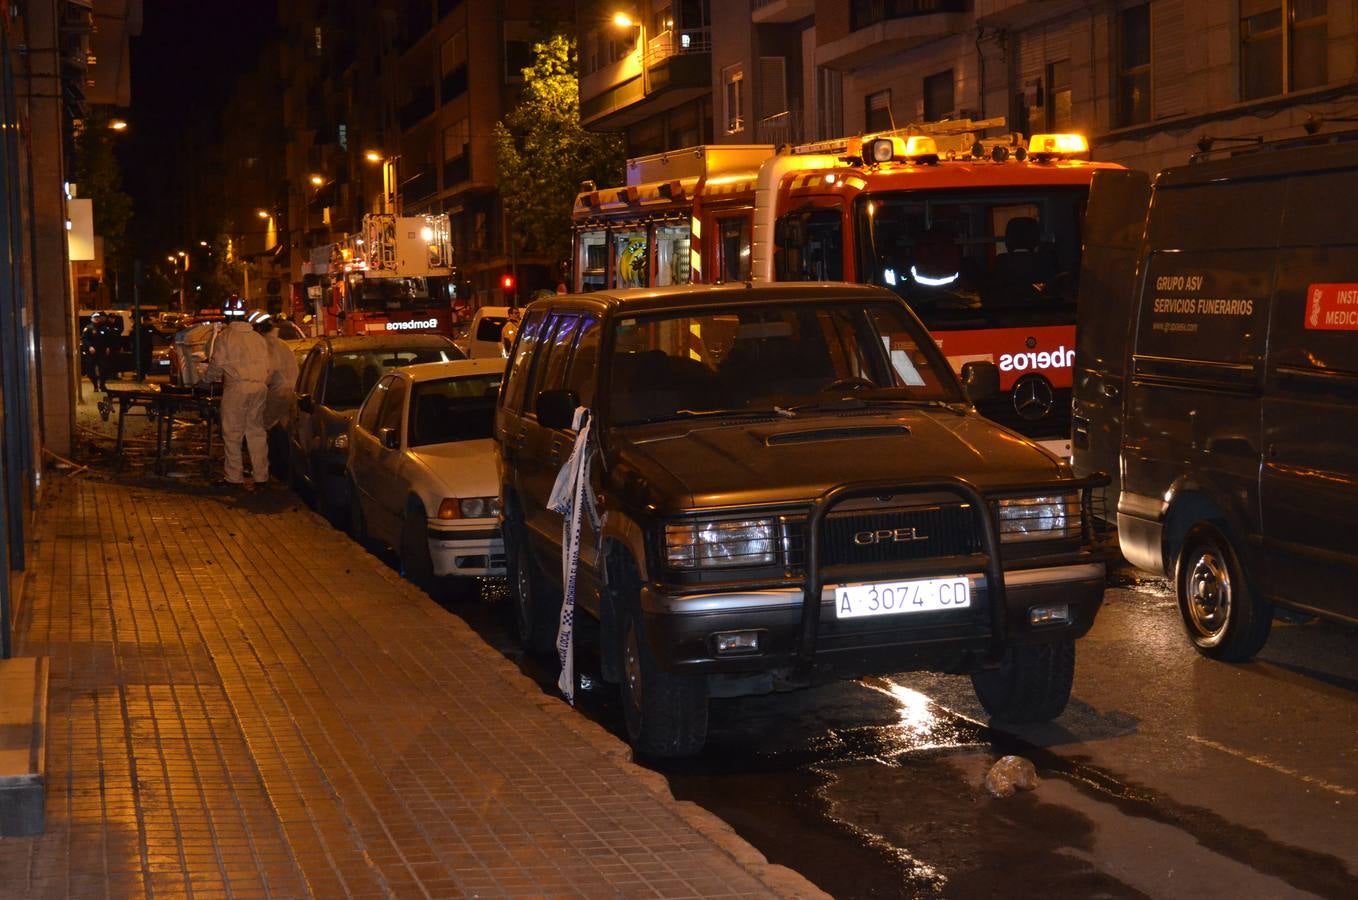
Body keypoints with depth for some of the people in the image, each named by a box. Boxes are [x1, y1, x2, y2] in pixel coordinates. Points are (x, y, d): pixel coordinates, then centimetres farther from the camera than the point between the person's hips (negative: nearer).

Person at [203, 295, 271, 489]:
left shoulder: (225, 336, -3)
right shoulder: (258, 338, 14)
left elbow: (217, 365, -3)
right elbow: (267, 365, 16)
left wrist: (206, 378, 15)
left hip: (237, 388, -6)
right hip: (260, 387, 6)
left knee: (232, 434, 1)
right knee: (257, 432, 10)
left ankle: (235, 477, 0)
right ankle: (261, 476, 11)